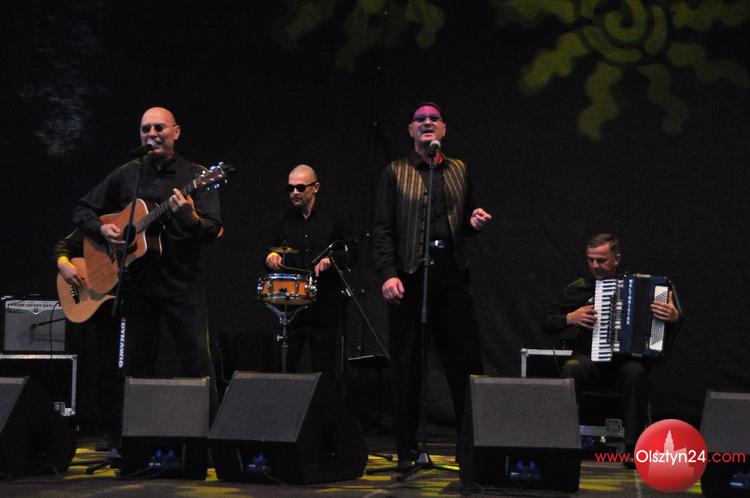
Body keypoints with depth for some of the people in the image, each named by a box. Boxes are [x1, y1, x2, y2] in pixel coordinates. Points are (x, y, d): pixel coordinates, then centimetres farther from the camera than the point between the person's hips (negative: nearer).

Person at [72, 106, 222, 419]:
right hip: (137, 284, 3)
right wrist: (102, 229, -3)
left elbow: (213, 230, -9)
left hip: (184, 285, -3)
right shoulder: (125, 176, 11)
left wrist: (191, 218, -31)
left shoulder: (196, 177, 1)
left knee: (196, 364, -8)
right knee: (137, 367, 7)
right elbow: (82, 210, 17)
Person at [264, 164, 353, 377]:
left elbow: (351, 253, 3)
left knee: (324, 369, 1)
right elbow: (273, 246, 23)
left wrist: (332, 259, -15)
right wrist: (272, 256, 1)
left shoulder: (334, 218, 2)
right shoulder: (284, 219, 12)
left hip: (325, 308, -3)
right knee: (284, 368, -1)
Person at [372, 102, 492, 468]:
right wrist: (388, 274, -13)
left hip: (451, 275, 3)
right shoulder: (396, 173, 6)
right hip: (410, 276, -3)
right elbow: (382, 229, -1)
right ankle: (406, 450, 7)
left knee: (466, 362, -1)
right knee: (407, 366, 1)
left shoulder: (459, 171, 16)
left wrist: (474, 221, 0)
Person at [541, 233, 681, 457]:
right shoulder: (578, 289, 12)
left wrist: (674, 317, -17)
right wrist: (570, 319, -3)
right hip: (589, 357, 1)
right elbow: (546, 322, 16)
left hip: (628, 358, -1)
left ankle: (633, 446, -30)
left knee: (635, 372, -35)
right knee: (571, 370, -33)